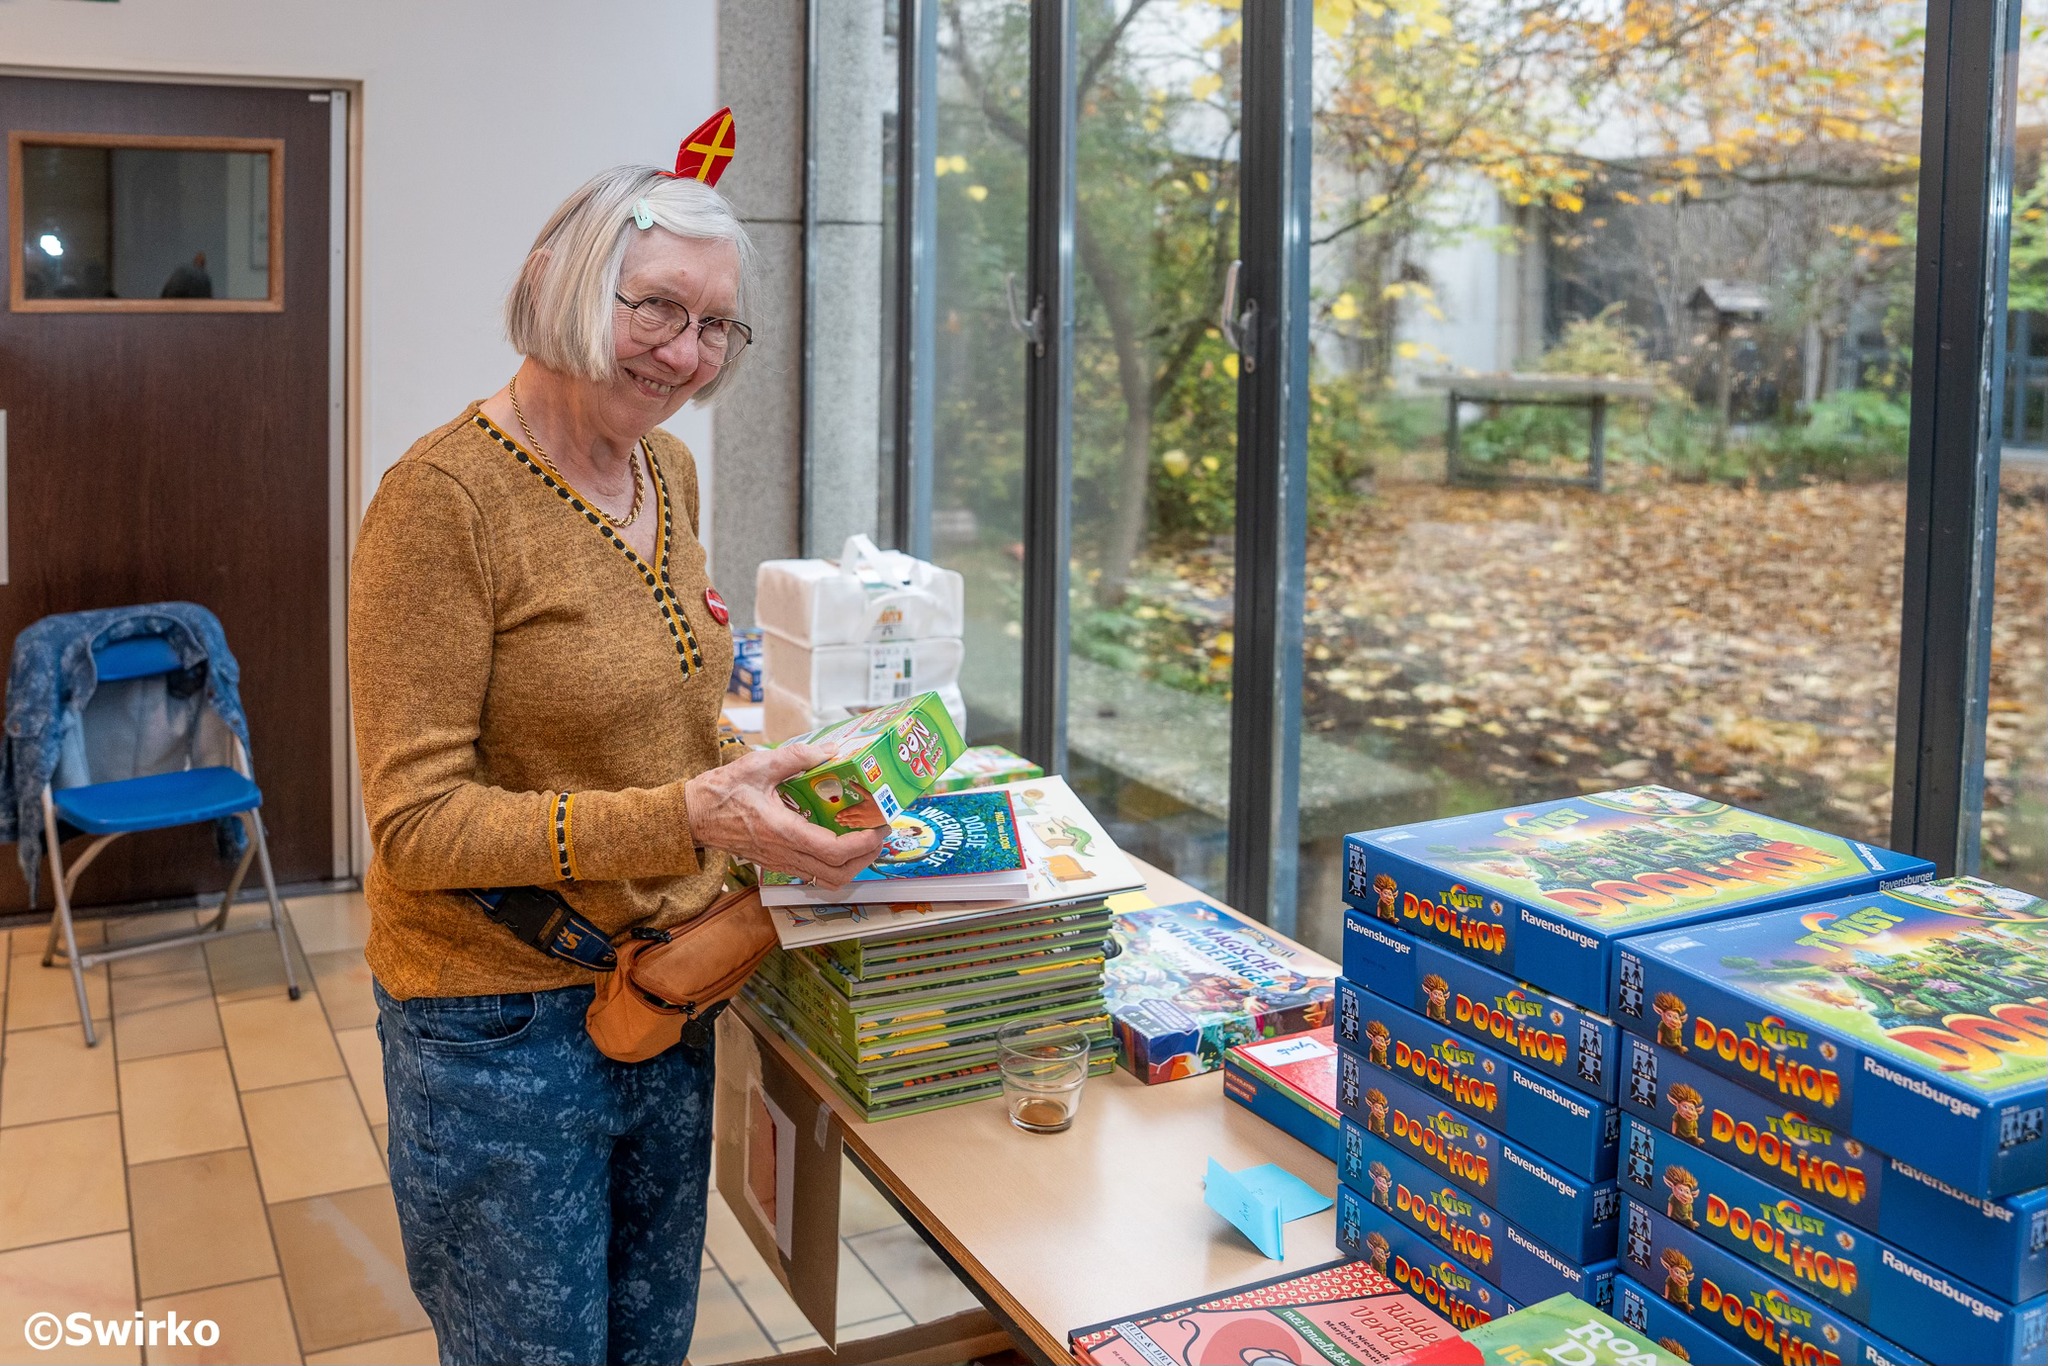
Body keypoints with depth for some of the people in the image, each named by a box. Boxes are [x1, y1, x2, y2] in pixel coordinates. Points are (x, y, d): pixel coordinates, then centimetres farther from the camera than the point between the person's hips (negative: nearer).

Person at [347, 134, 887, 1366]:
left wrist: (767, 781, 2)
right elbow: (418, 822, -21)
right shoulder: (446, 497, -20)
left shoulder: (668, 472, 4)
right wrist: (683, 818, -29)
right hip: (506, 1023, -7)